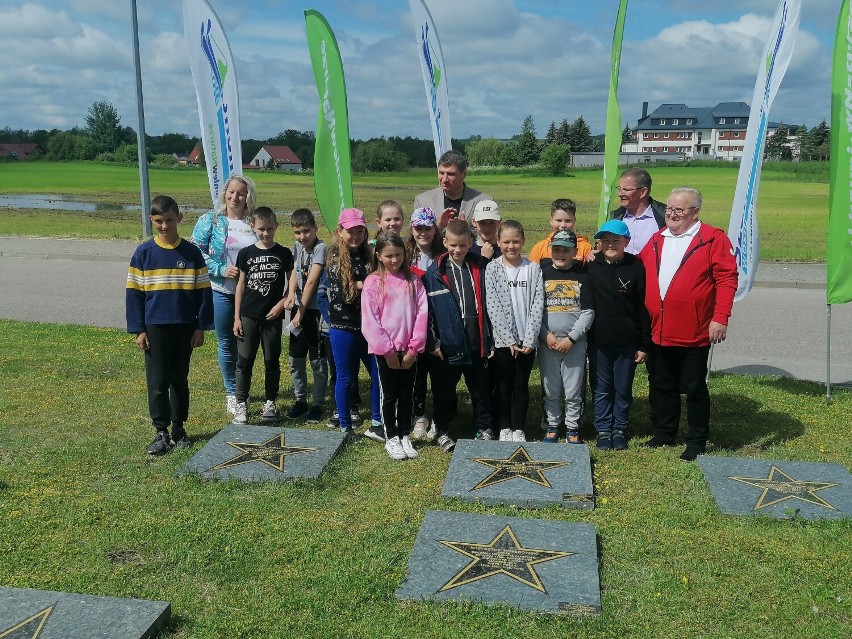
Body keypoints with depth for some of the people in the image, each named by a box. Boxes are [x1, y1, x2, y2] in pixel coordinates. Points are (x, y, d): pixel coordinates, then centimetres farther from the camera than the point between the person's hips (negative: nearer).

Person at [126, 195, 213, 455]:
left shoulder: (191, 252, 0)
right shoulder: (143, 253, -1)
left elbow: (203, 292, 2)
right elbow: (134, 293, 0)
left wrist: (201, 327, -1)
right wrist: (138, 330, -4)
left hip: (185, 327, 1)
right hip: (155, 327, -1)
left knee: (180, 379, 12)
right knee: (157, 381, 2)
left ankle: (179, 428, 23)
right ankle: (161, 432, 11)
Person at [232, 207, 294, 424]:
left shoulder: (284, 254, 0)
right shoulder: (246, 253, 3)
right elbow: (241, 285, 5)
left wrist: (281, 304, -9)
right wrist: (236, 317, 3)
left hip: (272, 316, -1)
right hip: (248, 316, 1)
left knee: (272, 361, 8)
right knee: (244, 360, 0)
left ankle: (270, 402, 21)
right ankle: (241, 404, 9)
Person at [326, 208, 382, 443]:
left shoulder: (368, 255, 7)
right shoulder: (335, 257, -5)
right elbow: (341, 293, -14)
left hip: (368, 326, 4)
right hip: (343, 327, -4)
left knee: (378, 374, 6)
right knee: (346, 377, 8)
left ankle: (377, 424, 21)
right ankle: (345, 427, 23)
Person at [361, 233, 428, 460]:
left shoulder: (413, 281, 4)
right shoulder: (373, 282, -5)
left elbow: (422, 315, -1)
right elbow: (370, 321, -9)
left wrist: (413, 349, -7)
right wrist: (387, 350, -11)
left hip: (409, 350, 3)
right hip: (385, 350, -3)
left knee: (407, 395, 12)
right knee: (389, 395, 7)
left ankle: (405, 437, 25)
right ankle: (391, 439, 20)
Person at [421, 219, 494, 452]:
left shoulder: (479, 269, 3)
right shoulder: (434, 273, -4)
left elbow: (487, 306, 5)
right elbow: (426, 310, -3)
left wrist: (490, 341, 3)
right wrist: (432, 342, -8)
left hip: (476, 345, 2)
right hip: (447, 346, -1)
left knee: (481, 389, 13)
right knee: (444, 391, 12)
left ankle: (484, 428, 30)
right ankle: (442, 430, 29)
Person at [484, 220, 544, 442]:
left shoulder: (533, 269, 1)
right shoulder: (493, 268, -2)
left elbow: (537, 305, -3)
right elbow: (492, 306, -8)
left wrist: (529, 339, -12)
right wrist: (509, 339, -14)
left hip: (527, 340, 1)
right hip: (503, 339, -1)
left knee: (522, 385, 9)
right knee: (504, 385, 8)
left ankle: (519, 429, 19)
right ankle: (504, 428, 21)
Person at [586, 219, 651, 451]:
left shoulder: (636, 268, -4)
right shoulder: (590, 266, 0)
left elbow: (644, 307, -2)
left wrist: (644, 344, -3)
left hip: (627, 342, -1)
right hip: (598, 341, 1)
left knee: (623, 389, 10)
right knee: (601, 389, 10)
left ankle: (619, 430, 24)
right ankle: (603, 430, 22)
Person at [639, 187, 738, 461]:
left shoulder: (713, 239, -6)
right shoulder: (657, 239, 12)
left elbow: (727, 279, -11)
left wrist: (720, 318, -17)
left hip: (694, 333, -6)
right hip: (660, 332, 6)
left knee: (694, 388, 5)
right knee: (664, 385, 17)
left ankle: (697, 441, 18)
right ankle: (664, 434, 32)